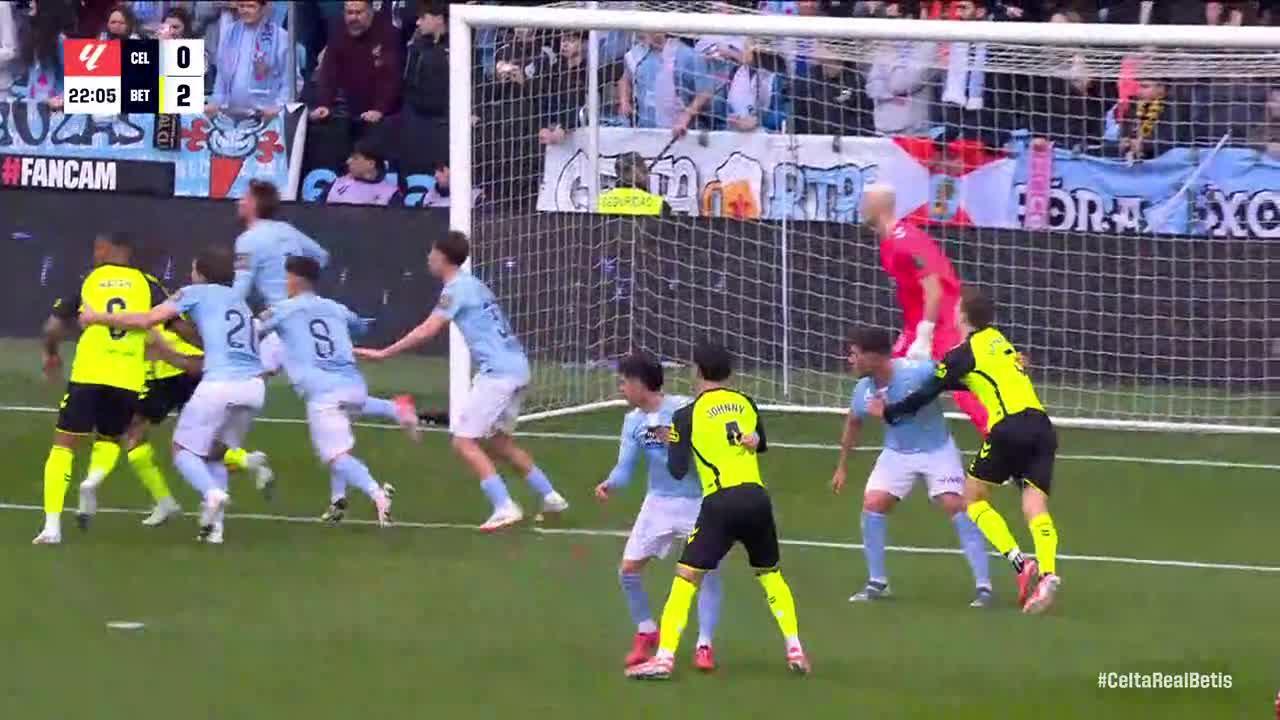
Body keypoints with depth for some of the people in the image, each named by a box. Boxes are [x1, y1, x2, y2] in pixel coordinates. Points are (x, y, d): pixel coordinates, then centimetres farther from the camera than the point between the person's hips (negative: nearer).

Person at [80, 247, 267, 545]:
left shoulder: (196, 293, 8)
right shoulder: (238, 300, 26)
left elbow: (146, 321, 4)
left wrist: (97, 317, 13)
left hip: (221, 384, -6)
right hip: (254, 385, 6)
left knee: (183, 450, 8)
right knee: (215, 453, 21)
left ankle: (212, 491, -22)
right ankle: (214, 528, 7)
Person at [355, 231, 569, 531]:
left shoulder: (456, 289, -10)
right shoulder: (473, 285, 19)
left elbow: (427, 331, -18)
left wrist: (384, 353, -17)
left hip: (497, 372, -10)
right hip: (516, 368, 10)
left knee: (464, 441, -8)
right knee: (498, 440, 23)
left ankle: (504, 507, -15)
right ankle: (551, 497, 25)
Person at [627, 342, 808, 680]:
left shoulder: (687, 416, -1)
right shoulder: (745, 404, 12)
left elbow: (677, 470, 0)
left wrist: (673, 444, 18)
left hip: (720, 502, -4)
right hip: (757, 497, 4)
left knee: (686, 578, -1)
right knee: (770, 574, 22)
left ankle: (664, 657, -11)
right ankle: (795, 650, 15)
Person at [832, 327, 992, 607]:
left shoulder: (919, 372, -29)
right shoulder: (864, 390, -11)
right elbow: (853, 423, 9)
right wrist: (842, 467, 18)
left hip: (936, 450, -4)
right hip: (897, 453, 4)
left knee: (955, 505, -15)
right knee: (872, 504, -9)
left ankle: (984, 586, -10)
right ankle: (877, 583, 7)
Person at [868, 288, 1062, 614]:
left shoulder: (963, 354, 2)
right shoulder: (997, 339, 22)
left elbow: (926, 394, 5)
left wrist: (889, 412, 21)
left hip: (1009, 426, -6)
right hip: (1041, 425, 6)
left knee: (973, 497, 9)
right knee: (1035, 505, -1)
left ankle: (1020, 563, -9)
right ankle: (1048, 573, -26)